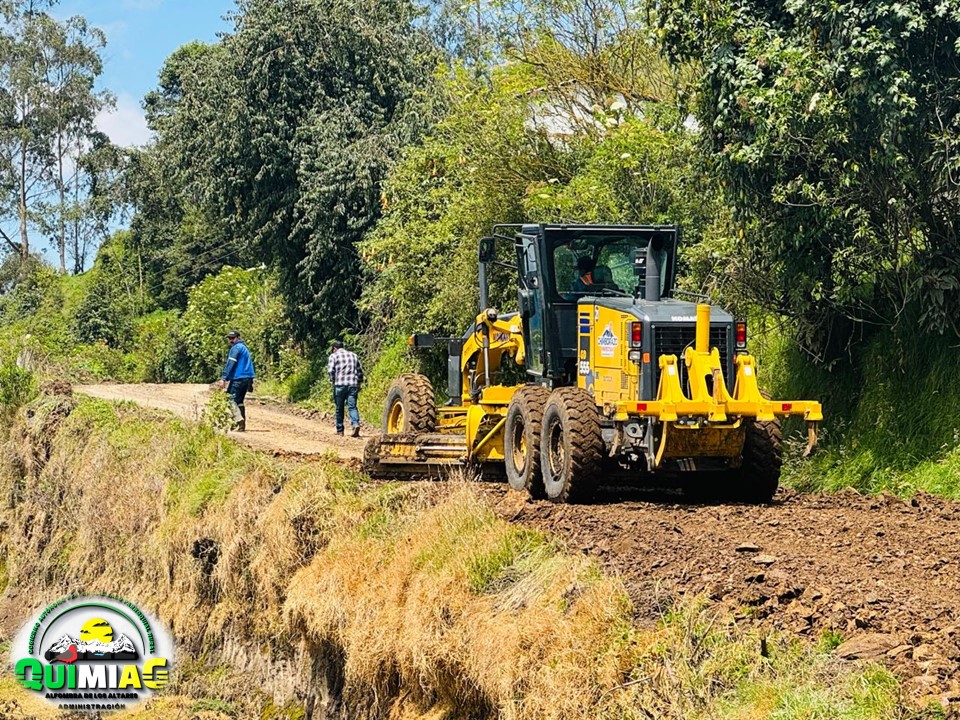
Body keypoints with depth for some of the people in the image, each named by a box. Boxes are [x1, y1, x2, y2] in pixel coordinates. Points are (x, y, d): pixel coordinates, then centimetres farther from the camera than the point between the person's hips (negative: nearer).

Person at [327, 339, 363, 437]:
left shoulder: (334, 356, 6)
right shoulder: (353, 355, 20)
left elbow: (331, 370, -7)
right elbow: (360, 371, 18)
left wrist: (333, 380, 6)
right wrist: (359, 383, 24)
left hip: (340, 385, -3)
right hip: (353, 384, 3)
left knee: (339, 408, 8)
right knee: (352, 406, -4)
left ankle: (340, 430, 14)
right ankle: (356, 424, -27)